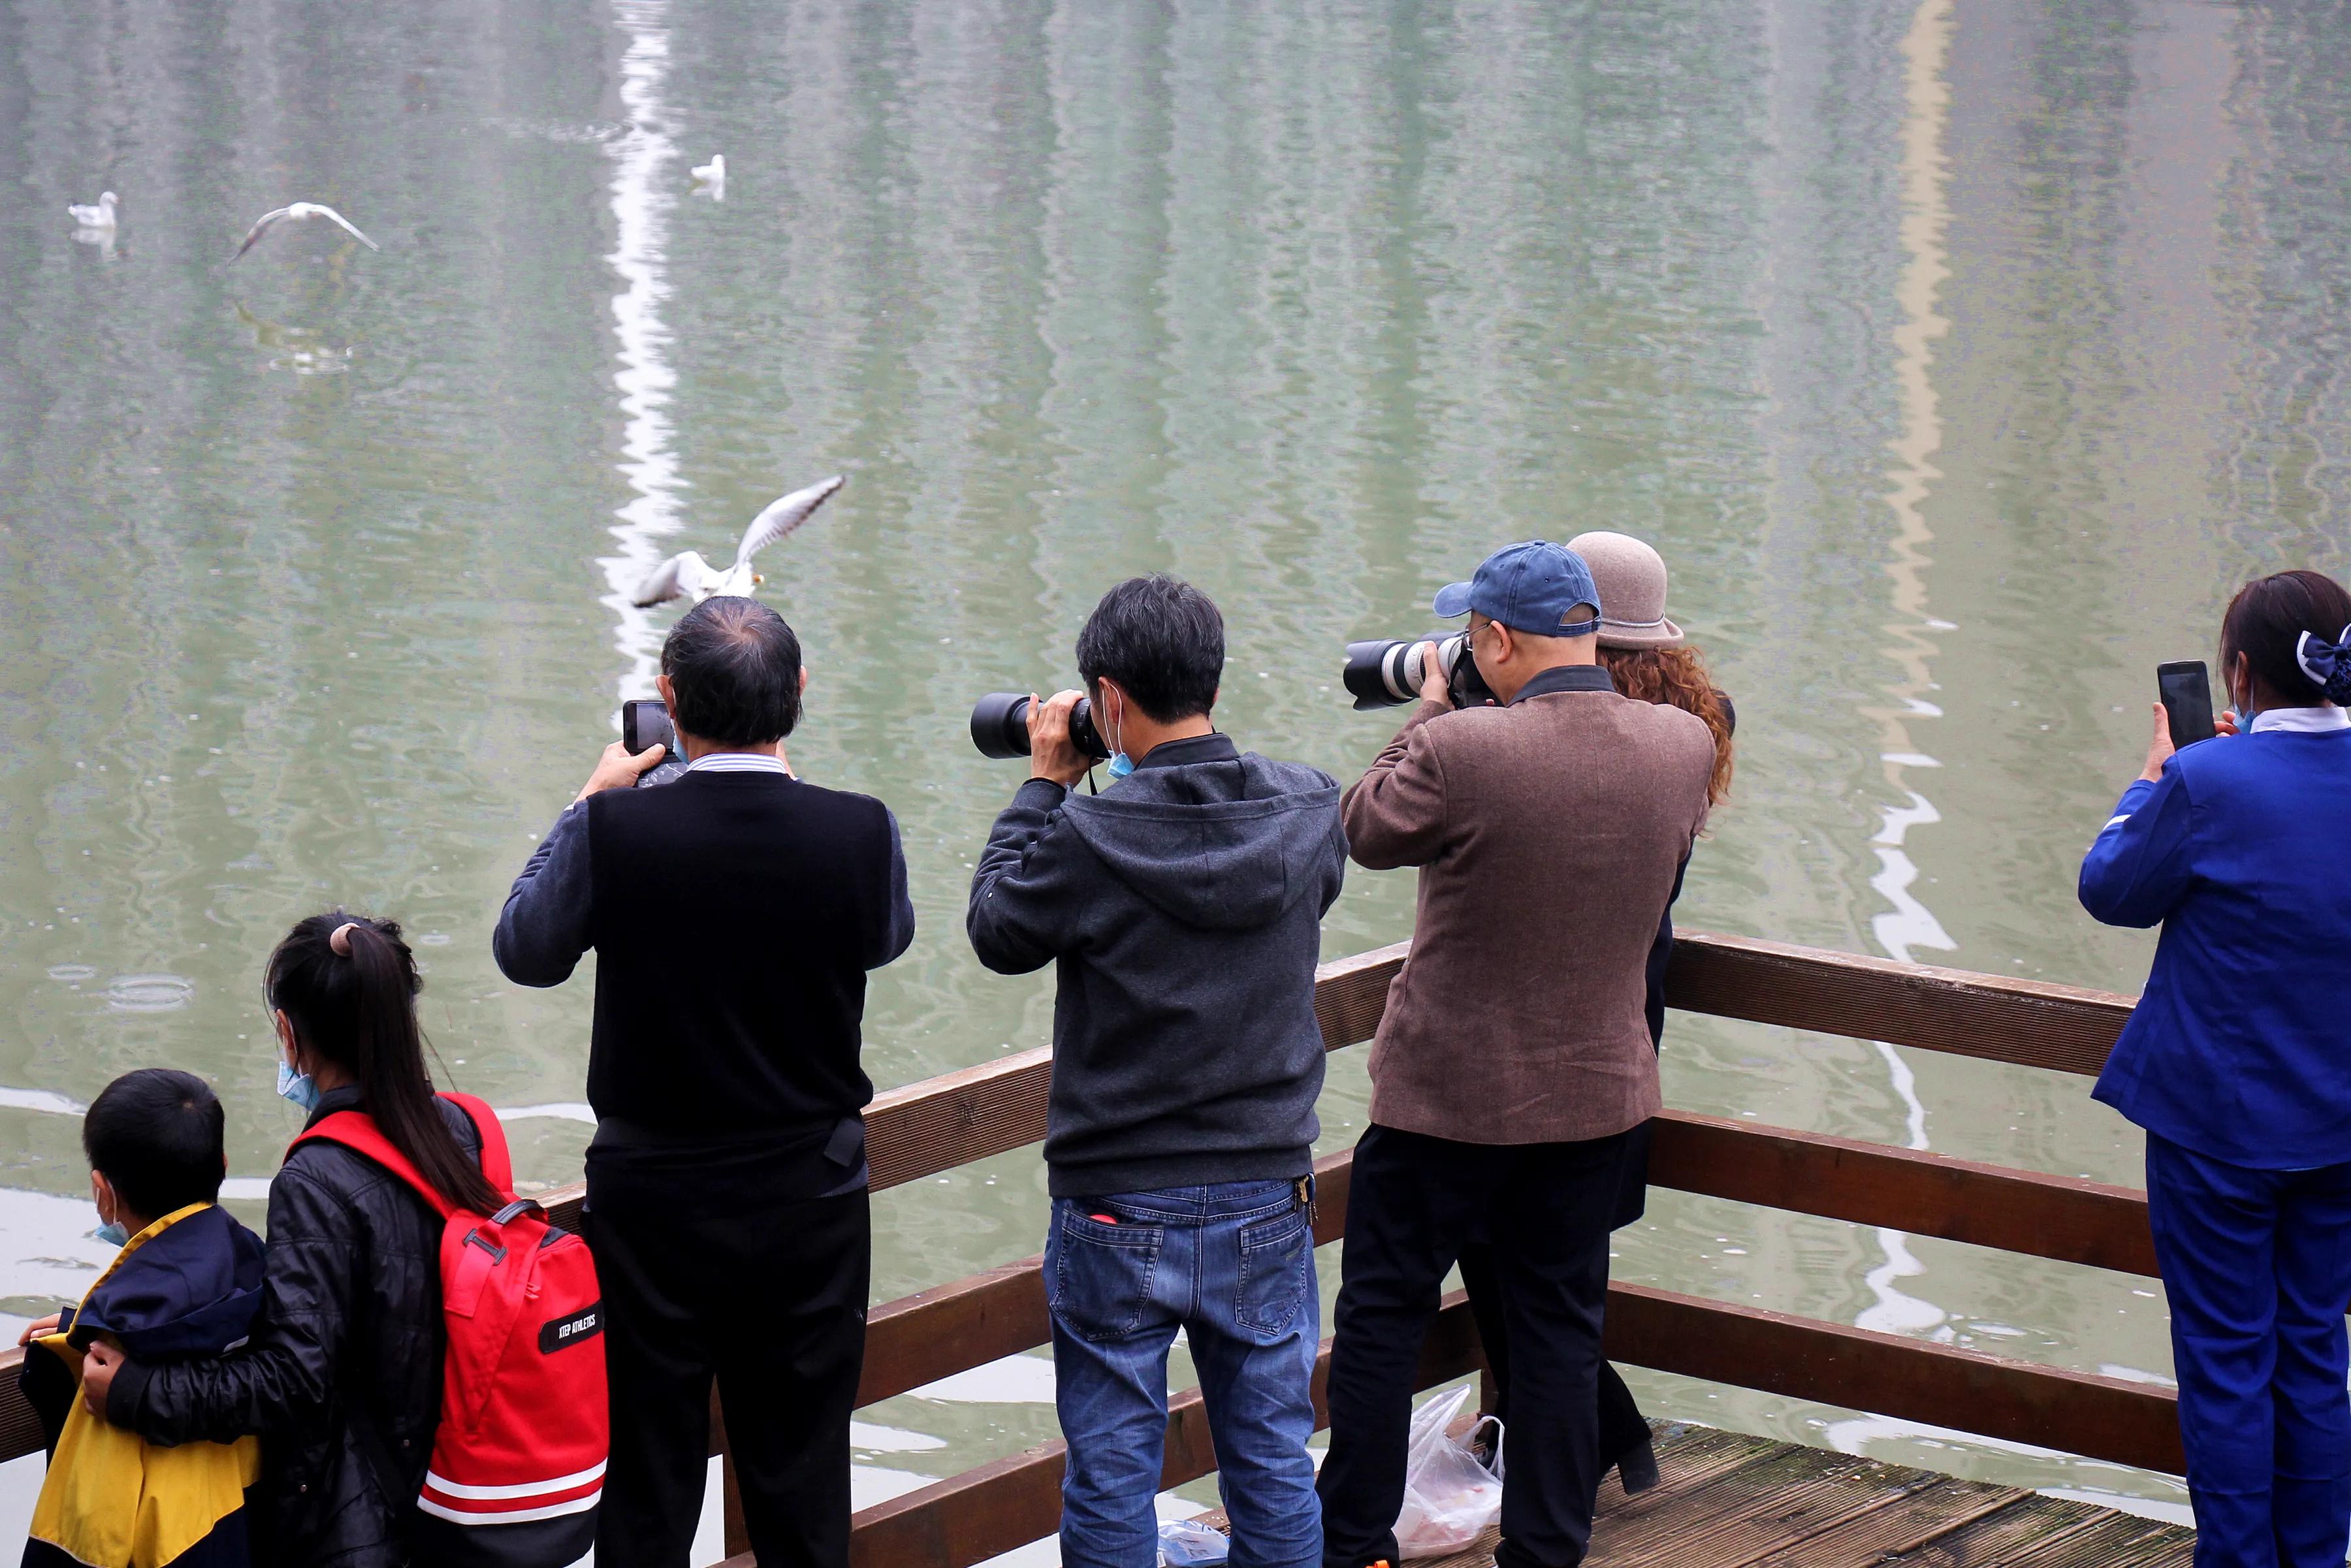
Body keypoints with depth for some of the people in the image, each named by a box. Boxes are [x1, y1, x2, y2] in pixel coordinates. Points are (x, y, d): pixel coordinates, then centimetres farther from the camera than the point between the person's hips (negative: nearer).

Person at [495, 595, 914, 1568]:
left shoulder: (612, 830, -17)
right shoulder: (859, 831, -13)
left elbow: (524, 951, 1)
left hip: (653, 1199, -1)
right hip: (810, 1198, 1)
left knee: (644, 1486, 9)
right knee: (802, 1484, 12)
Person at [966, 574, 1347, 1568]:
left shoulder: (1087, 841, -18)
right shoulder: (1308, 815, -7)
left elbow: (995, 932, -1)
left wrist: (1044, 786, 6)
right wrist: (1192, 759, 12)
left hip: (1119, 1214, -3)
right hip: (1267, 1200, 3)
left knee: (1111, 1474, 8)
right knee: (1273, 1466, 14)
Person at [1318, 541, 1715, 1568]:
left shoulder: (1458, 751, -23)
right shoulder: (1682, 746, -8)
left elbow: (1367, 830, -5)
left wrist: (1427, 710, 7)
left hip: (1447, 1095, -4)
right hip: (1596, 1092, 4)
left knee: (1383, 1314, 11)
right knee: (1560, 1328, 13)